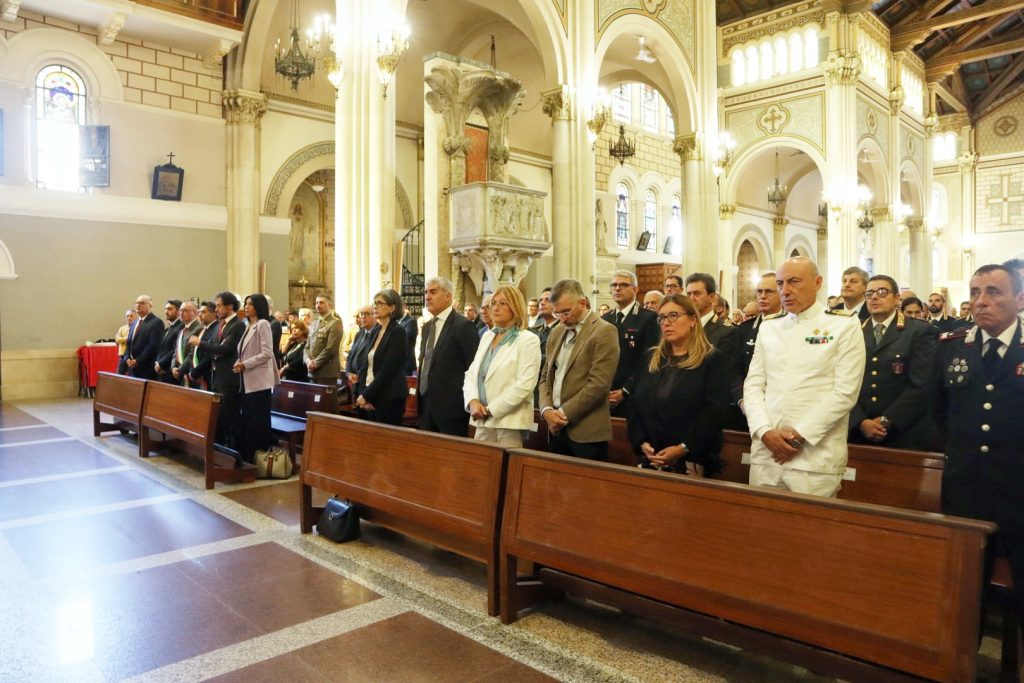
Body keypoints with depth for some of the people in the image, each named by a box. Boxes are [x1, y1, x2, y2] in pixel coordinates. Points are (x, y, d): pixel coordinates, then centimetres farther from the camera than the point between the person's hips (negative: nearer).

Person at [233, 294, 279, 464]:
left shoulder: (263, 324, -7)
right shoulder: (249, 326, 17)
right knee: (246, 420, 9)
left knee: (258, 421, -4)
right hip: (247, 381, 8)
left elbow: (267, 354, -15)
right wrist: (239, 362, 2)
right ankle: (247, 457, 16)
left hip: (259, 381, -8)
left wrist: (245, 364, -15)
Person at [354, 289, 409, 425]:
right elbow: (367, 364, 12)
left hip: (389, 398, -7)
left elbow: (387, 369, -16)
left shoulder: (397, 332, -11)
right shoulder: (375, 331, 12)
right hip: (369, 396, 7)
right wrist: (364, 393, 0)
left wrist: (367, 395, -13)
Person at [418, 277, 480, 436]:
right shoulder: (427, 327, 15)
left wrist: (468, 404, -12)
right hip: (426, 406, 8)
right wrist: (419, 395, 16)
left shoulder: (464, 325, -10)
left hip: (451, 407, -7)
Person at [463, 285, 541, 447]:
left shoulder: (528, 340, -6)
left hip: (509, 422, -6)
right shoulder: (487, 336, 14)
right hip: (482, 421, 6)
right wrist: (473, 401, -7)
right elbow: (470, 373, 12)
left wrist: (490, 409, -15)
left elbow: (524, 385, -15)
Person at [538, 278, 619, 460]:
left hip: (586, 432, -6)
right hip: (556, 428, 6)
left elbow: (599, 384, -16)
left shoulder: (604, 331, -8)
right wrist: (547, 410, -1)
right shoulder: (556, 332, 14)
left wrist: (564, 413, -12)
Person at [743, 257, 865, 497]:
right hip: (765, 453, 4)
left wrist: (800, 434, -13)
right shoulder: (768, 327, 12)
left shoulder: (845, 325, 0)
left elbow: (845, 392, -8)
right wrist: (764, 431, -8)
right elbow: (753, 385, 7)